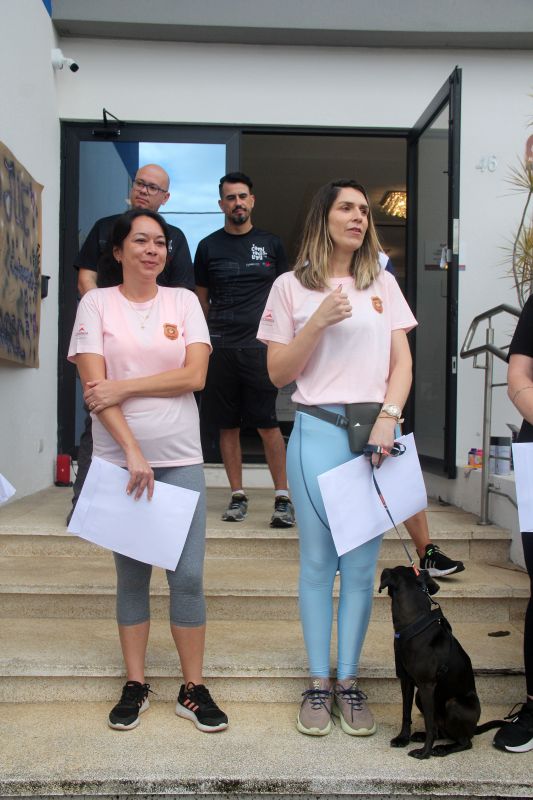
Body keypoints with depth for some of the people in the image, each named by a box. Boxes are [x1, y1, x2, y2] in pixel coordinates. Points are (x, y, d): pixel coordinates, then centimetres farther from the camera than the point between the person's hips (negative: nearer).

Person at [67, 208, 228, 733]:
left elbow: (195, 375, -5)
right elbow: (94, 385, -7)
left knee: (188, 575, -1)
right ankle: (135, 684, 21)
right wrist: (132, 451, -14)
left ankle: (193, 688, 13)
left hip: (180, 458, 1)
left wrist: (123, 386, -12)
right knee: (131, 574, 8)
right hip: (118, 456, -1)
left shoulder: (184, 302, 7)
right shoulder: (96, 303, 2)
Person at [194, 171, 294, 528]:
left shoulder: (271, 243, 10)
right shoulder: (208, 247, 11)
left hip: (260, 347, -1)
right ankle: (238, 495, 16)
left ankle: (283, 497, 3)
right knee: (228, 425, 5)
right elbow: (202, 300, 14)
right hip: (220, 347, 2)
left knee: (267, 424, -5)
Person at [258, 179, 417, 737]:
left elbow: (402, 362, 7)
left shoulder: (382, 284, 12)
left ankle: (348, 681, 18)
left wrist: (389, 416, -10)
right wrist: (319, 321, -11)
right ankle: (318, 684, 17)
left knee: (362, 565, 5)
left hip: (374, 431, 2)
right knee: (317, 561, 5)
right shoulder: (291, 287, 5)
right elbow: (278, 373, 1)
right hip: (317, 432, -2)